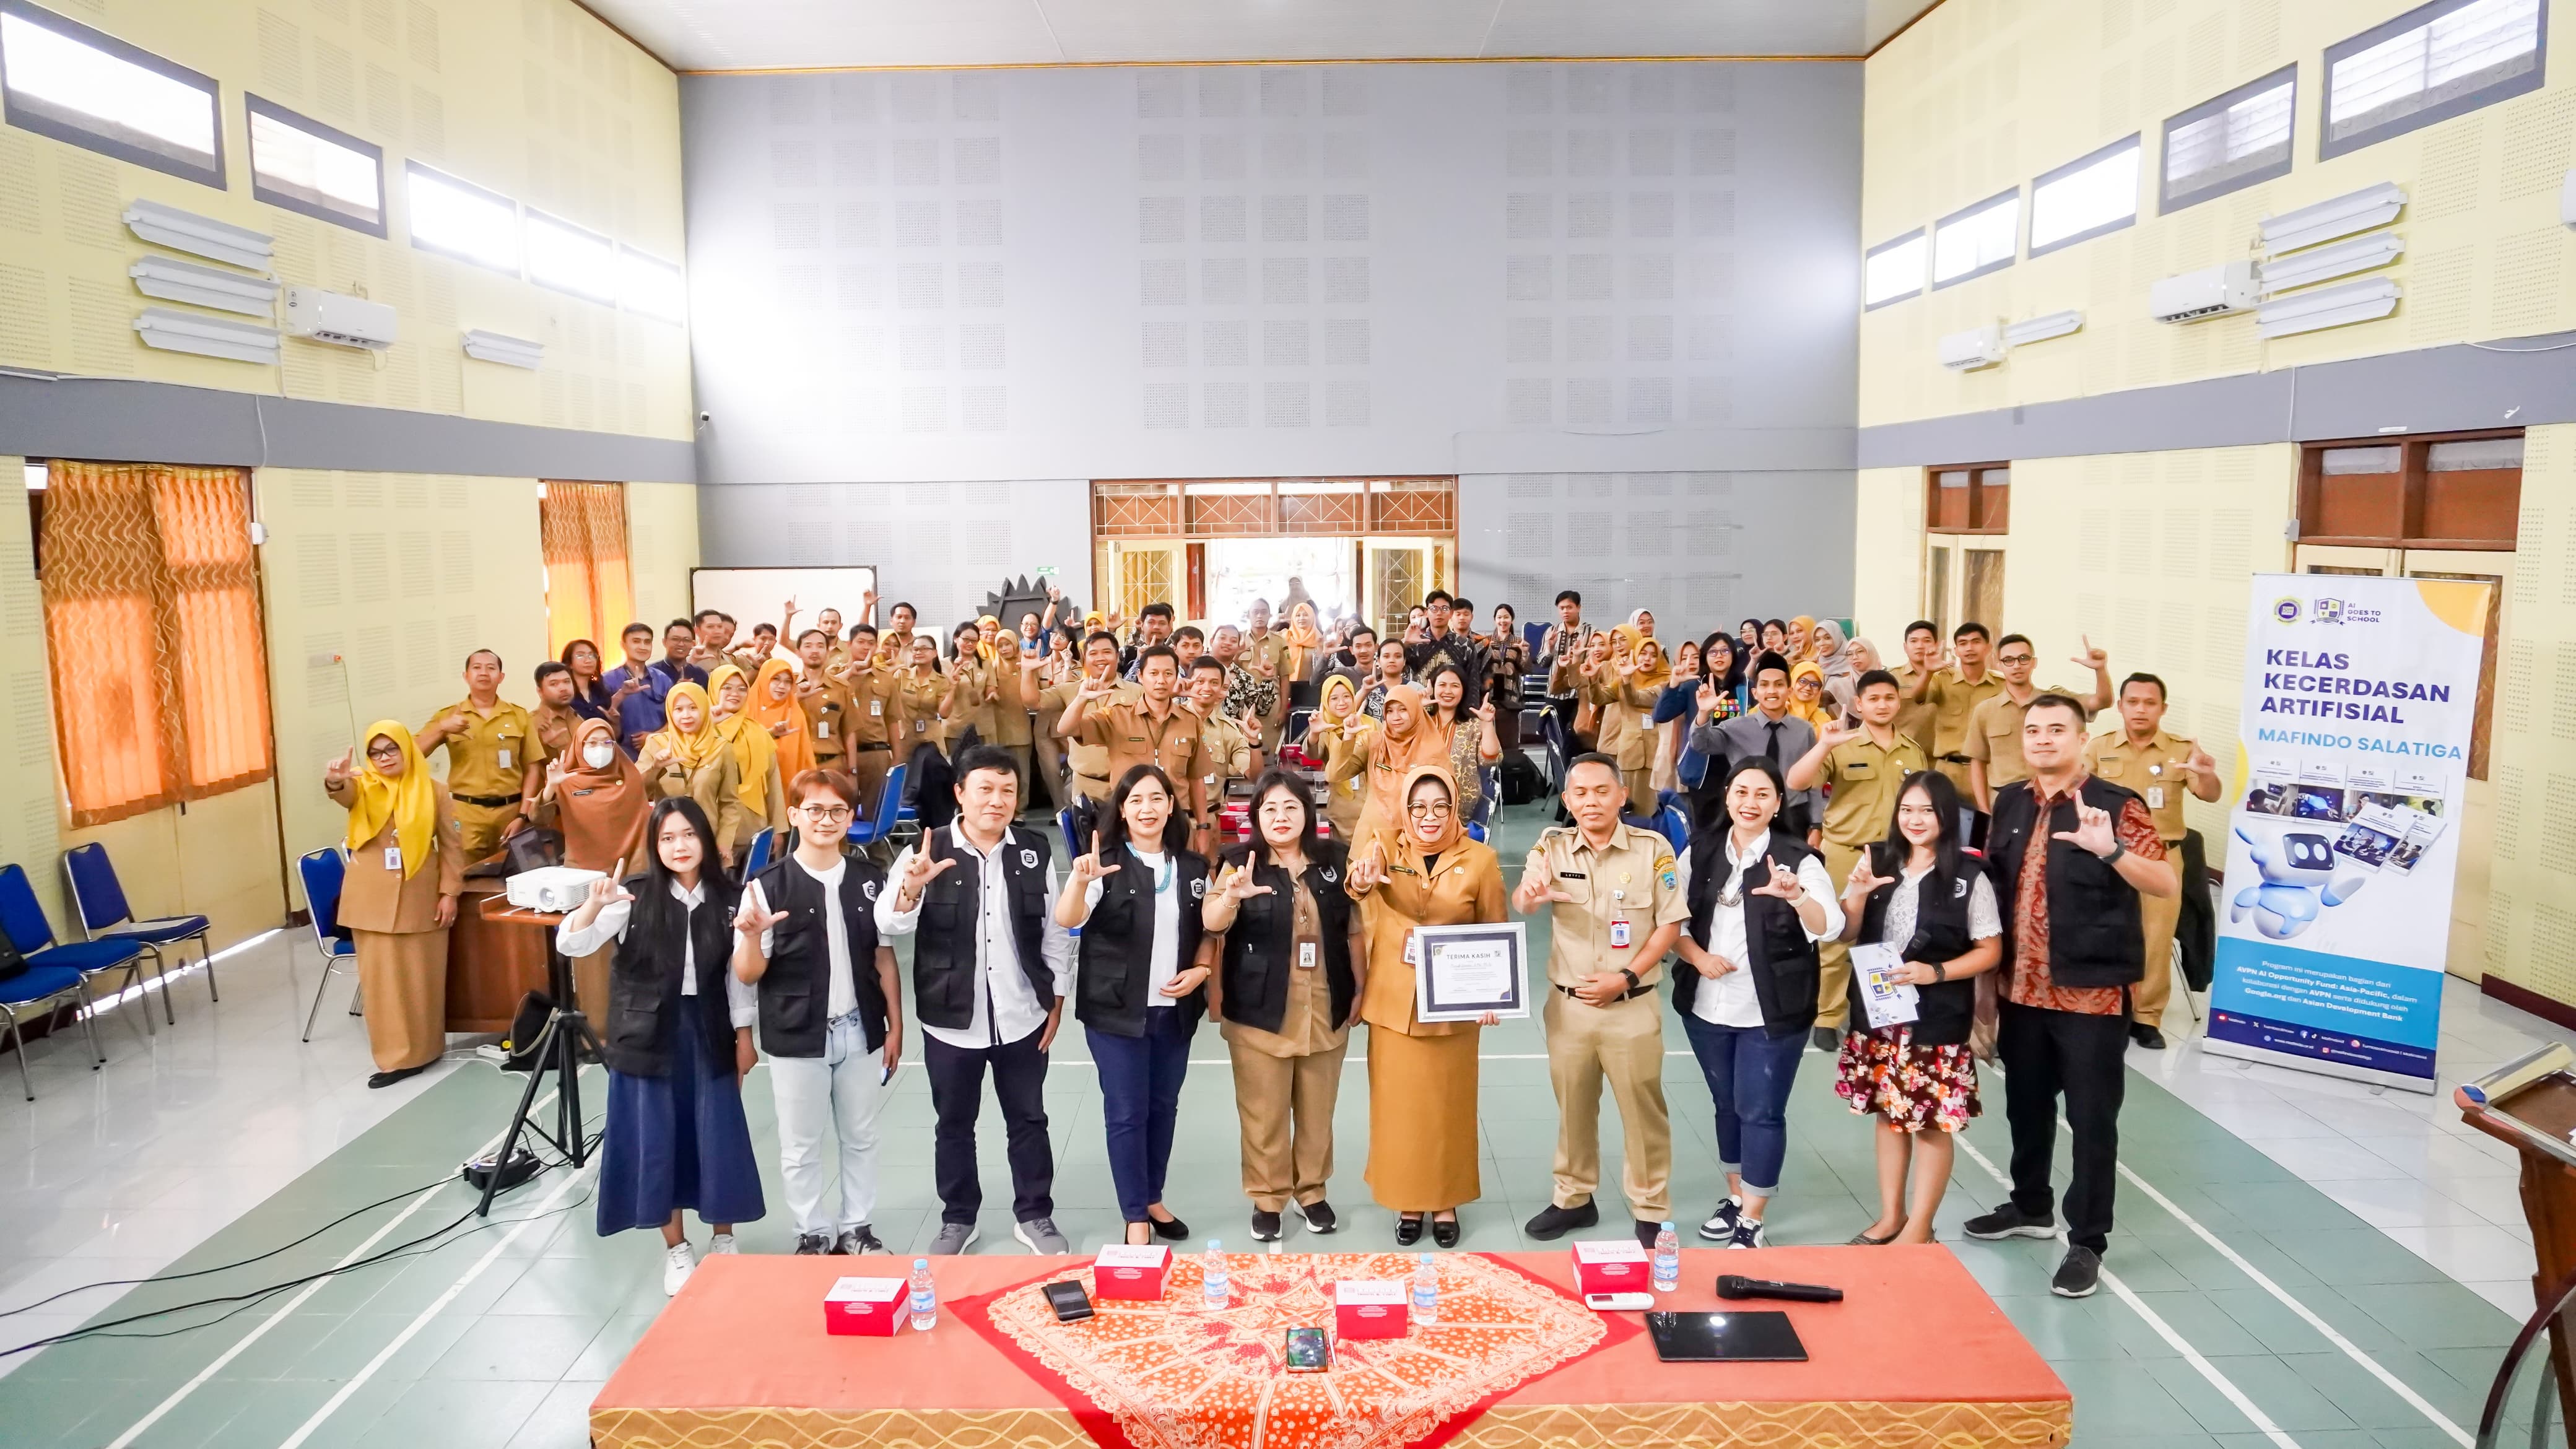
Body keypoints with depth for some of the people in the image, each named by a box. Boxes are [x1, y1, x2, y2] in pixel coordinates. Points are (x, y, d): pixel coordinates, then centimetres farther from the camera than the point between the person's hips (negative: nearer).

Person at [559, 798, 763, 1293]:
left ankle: (723, 1239, 27)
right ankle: (676, 1248, 24)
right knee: (657, 1139, 7)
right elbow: (569, 944, -17)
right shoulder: (634, 895, -9)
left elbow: (738, 973, 4)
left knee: (718, 1136, 7)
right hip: (647, 1035, -1)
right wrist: (594, 906, -36)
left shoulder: (725, 899, -2)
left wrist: (744, 1035, 5)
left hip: (707, 1033, 1)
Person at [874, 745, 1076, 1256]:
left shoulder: (1034, 850, -1)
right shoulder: (928, 851, -8)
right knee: (954, 1124, 14)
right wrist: (911, 886, -36)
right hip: (952, 1020, -1)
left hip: (1022, 1018, 1)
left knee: (1028, 1120, 14)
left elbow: (1055, 931, 5)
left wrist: (1057, 1000, 3)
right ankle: (957, 1218, 32)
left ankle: (1034, 1216, 29)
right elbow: (890, 925, -16)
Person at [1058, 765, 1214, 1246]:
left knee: (1163, 1106, 15)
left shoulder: (1193, 867, 4)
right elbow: (1067, 920, -25)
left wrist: (1201, 969, -4)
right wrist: (1080, 881, -45)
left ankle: (1154, 1199, 32)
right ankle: (1135, 1217, 13)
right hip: (1116, 1009, -4)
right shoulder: (1104, 864, -10)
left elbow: (1208, 930, 14)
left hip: (1176, 1009, 4)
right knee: (1127, 1112, 2)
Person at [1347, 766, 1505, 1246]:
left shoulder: (1479, 858, -6)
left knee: (1448, 1105, 10)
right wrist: (1361, 883, -52)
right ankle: (1408, 1201, 25)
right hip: (1394, 1000, 1)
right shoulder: (1386, 848, -6)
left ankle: (1445, 1201, 27)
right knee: (1399, 1104, 8)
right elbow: (1359, 874, -29)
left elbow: (1495, 933, 2)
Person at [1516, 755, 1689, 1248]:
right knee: (1572, 1108, 15)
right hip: (1568, 1004, 2)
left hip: (1633, 1006, -2)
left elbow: (1670, 924, -5)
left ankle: (1650, 1211, 21)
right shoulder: (1551, 848, -3)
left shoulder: (1652, 848, -7)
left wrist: (1626, 977, -15)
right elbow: (1519, 905, -16)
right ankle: (1574, 1198, 31)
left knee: (1642, 1110, 7)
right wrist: (1529, 896, -41)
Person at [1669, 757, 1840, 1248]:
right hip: (1706, 1006, 4)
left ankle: (1752, 1222, 13)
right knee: (1727, 1105, 18)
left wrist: (1796, 896, -44)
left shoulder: (1798, 859, -11)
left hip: (1772, 1013, -4)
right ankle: (1735, 1197, 35)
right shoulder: (1700, 851, 0)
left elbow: (1830, 926, -24)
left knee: (1761, 1112, 1)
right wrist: (1698, 956, -14)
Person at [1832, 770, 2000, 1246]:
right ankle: (1891, 1216, 28)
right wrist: (1857, 895, -14)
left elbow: (1990, 951, -5)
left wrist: (1937, 972, -18)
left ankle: (1919, 1228, 16)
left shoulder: (1969, 877, -8)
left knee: (1933, 1123, 3)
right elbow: (1846, 935, 5)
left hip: (1937, 1018, -4)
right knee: (1890, 1114, 15)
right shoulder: (1875, 862, 1)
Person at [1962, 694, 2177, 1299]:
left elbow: (2165, 883, -19)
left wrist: (2110, 849, -37)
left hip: (2091, 992, -5)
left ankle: (2087, 1241, 14)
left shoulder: (2117, 805, -10)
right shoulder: (2010, 803, 7)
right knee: (2026, 1104, 19)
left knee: (2092, 1118, 4)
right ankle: (2031, 1207, 37)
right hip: (2021, 988, 6)